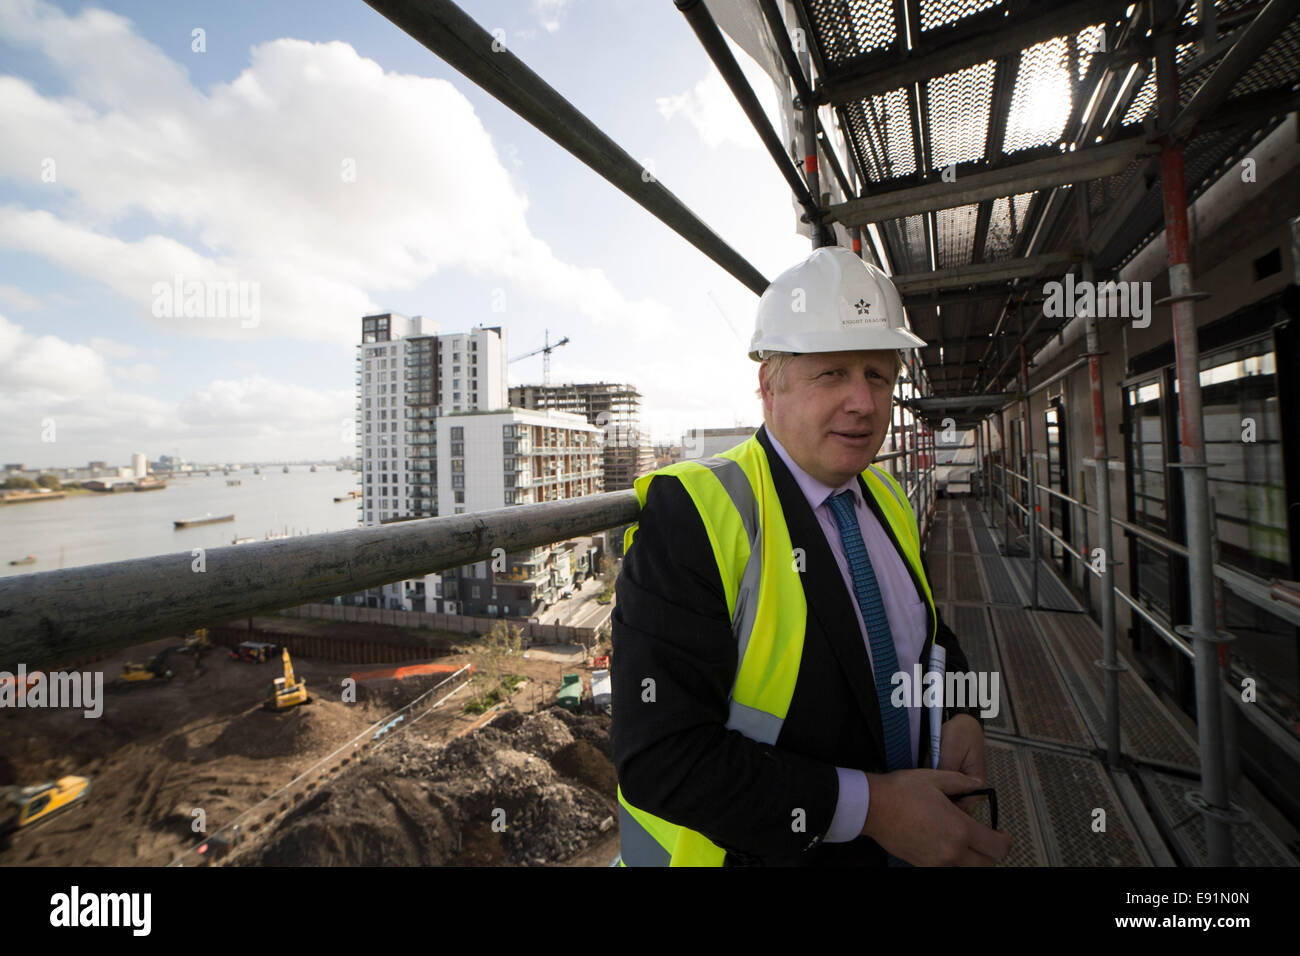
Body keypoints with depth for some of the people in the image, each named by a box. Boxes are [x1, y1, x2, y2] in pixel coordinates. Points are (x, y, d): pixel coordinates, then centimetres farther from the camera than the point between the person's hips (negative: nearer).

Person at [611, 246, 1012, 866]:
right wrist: (869, 805, -27)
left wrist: (959, 714, -7)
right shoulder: (687, 511, -27)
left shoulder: (889, 500, -3)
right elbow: (661, 757, -29)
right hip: (760, 850, -5)